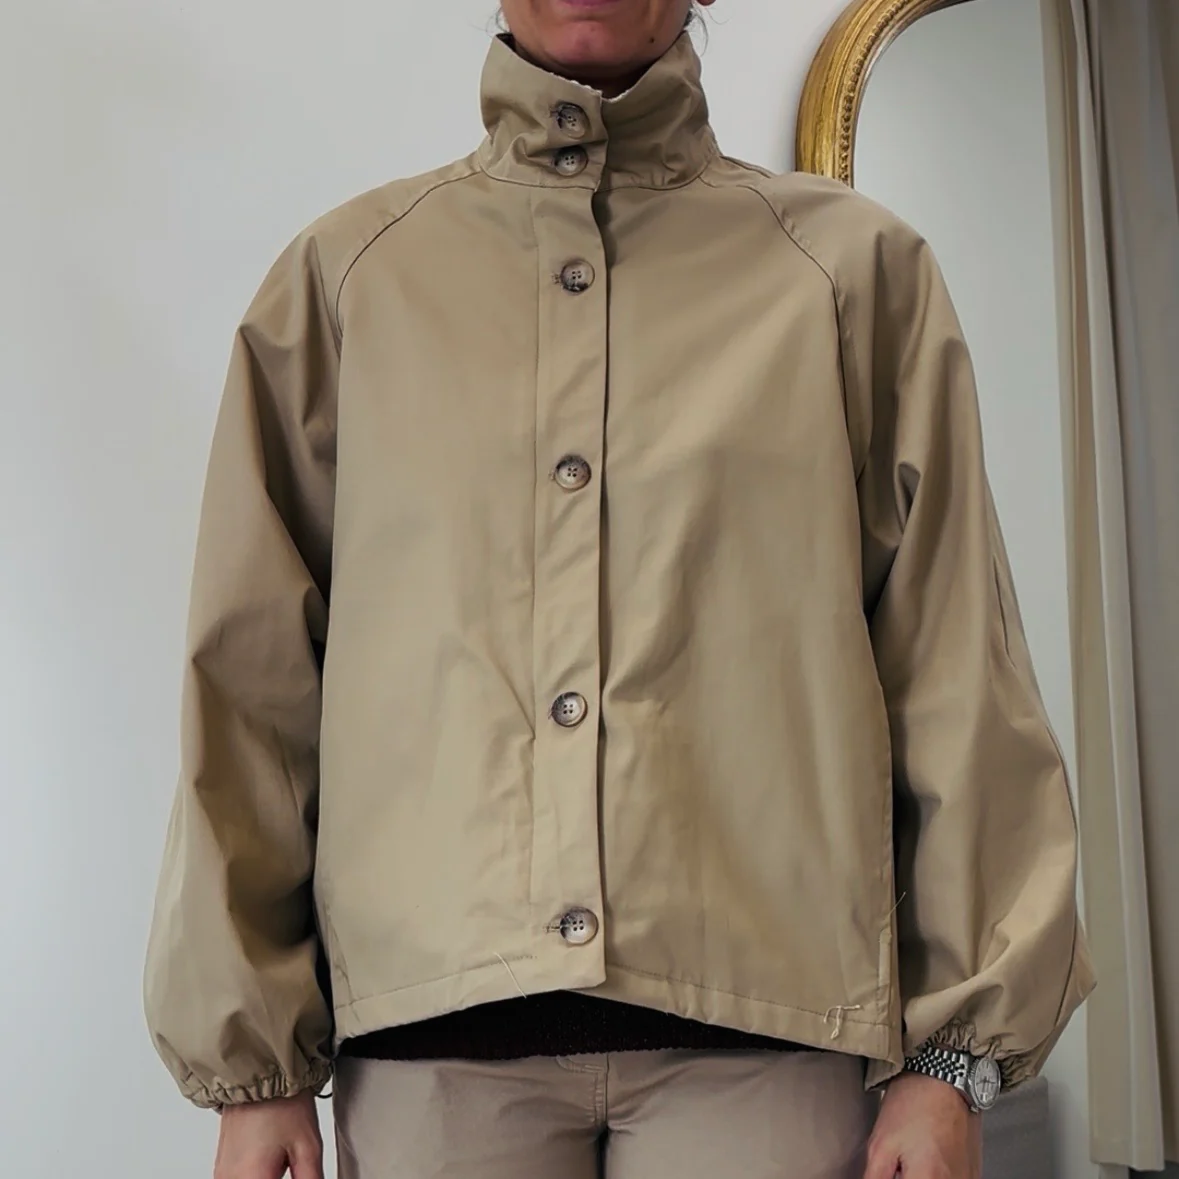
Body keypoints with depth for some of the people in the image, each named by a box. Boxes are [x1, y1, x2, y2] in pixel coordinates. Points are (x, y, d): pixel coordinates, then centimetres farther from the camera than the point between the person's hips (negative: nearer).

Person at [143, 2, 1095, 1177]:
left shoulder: (857, 265, 7)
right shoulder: (341, 274, 9)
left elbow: (959, 675, 3)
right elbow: (251, 679, 6)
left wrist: (955, 1050, -1)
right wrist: (249, 1059, 4)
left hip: (765, 1026, 0)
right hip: (428, 1028, 1)